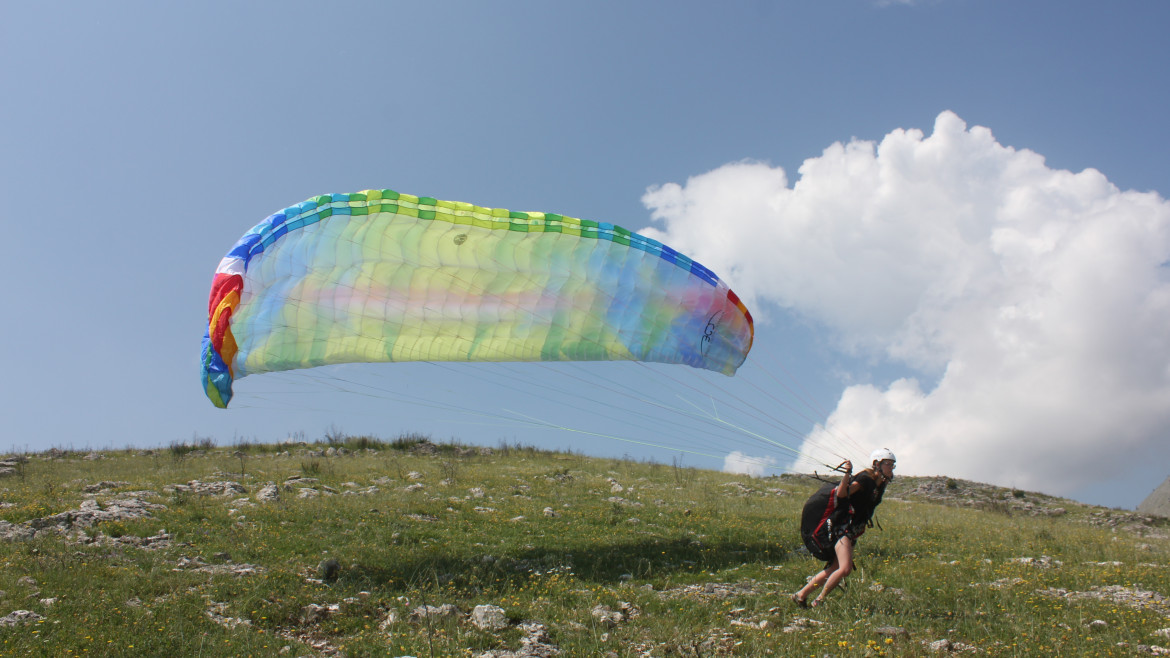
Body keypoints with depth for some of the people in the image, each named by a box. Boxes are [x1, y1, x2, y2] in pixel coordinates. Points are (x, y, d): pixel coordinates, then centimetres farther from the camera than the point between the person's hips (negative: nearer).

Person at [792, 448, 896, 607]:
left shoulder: (880, 483, 11)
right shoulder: (865, 478, -16)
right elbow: (842, 493, -28)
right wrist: (847, 473, -44)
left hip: (853, 530, 10)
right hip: (842, 526, -10)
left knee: (833, 569, 11)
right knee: (845, 568, -22)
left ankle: (801, 595, 22)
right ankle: (818, 601, -6)